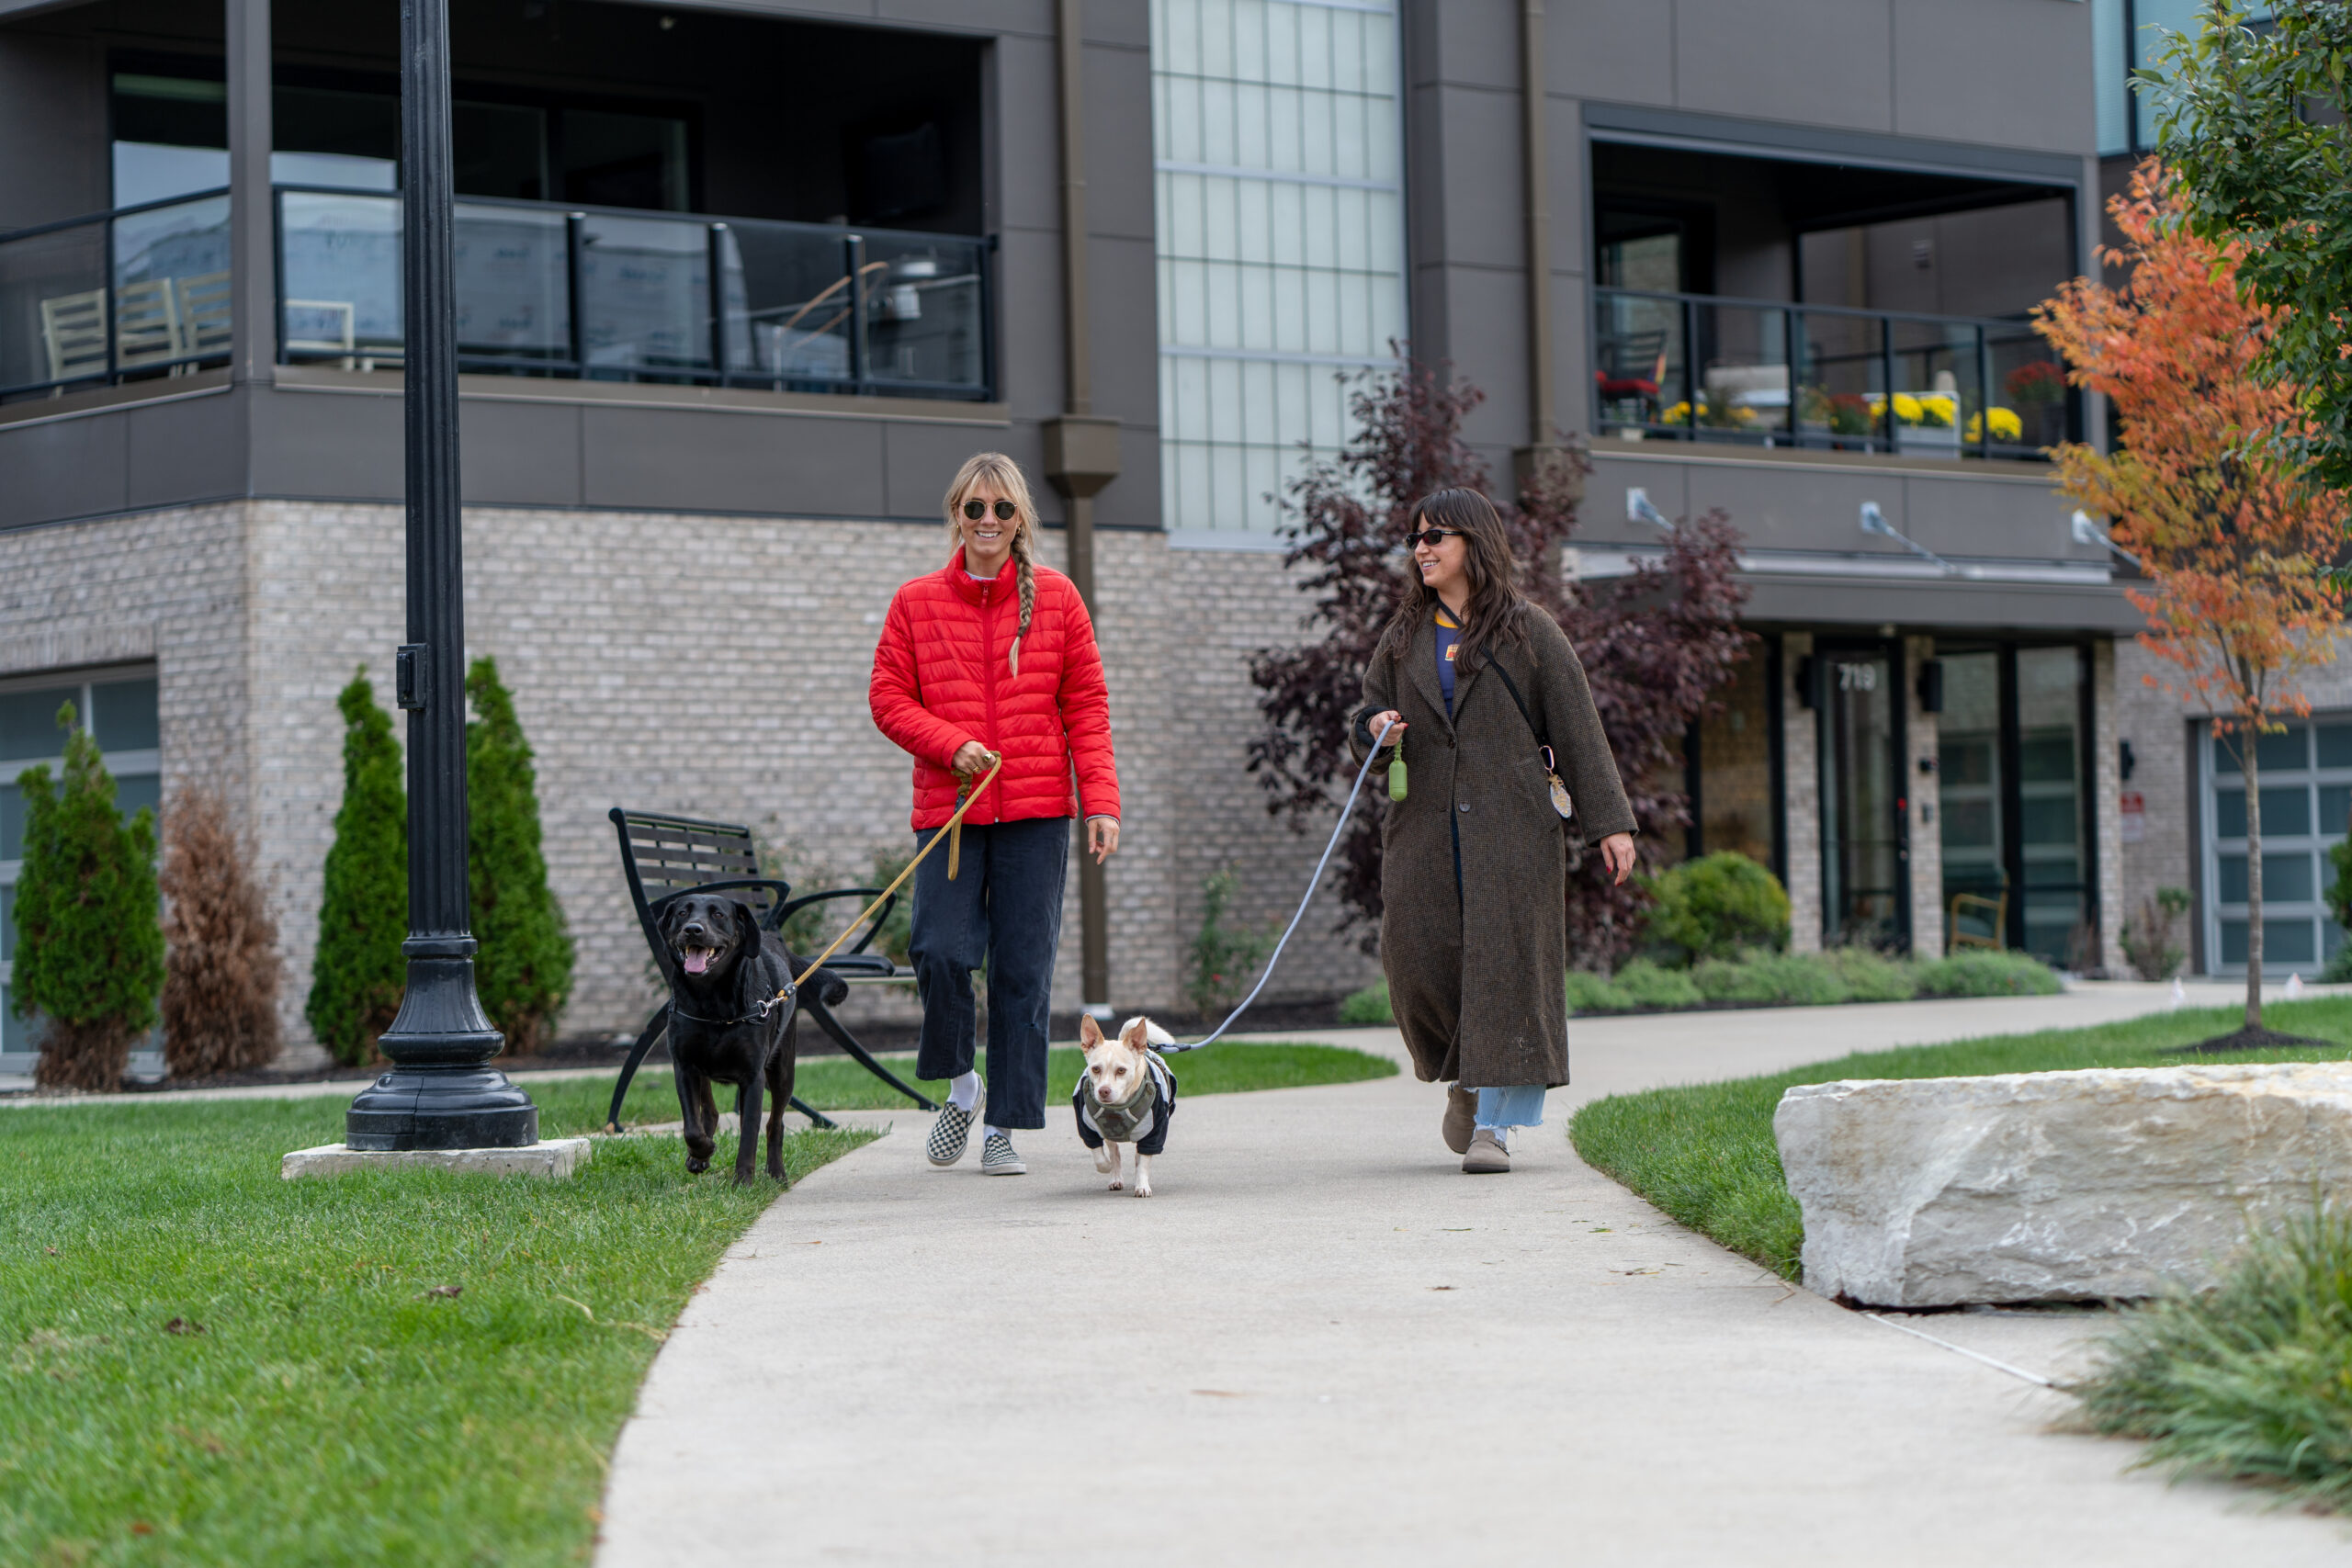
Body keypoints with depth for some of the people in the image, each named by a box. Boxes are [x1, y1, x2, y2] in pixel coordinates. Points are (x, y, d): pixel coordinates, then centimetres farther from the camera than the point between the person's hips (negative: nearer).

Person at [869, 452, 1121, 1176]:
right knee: (941, 952, -14)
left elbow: (1087, 707, 6)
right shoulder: (917, 602, 7)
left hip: (1035, 814, 0)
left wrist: (1101, 802, -3)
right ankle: (960, 1083, 14)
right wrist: (951, 744, -11)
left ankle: (1004, 1128, 9)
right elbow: (888, 698, 6)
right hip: (949, 809, 0)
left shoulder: (1055, 598, 7)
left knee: (1024, 969, 0)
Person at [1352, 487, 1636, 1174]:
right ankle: (1465, 1079, 22)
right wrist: (1376, 731, -6)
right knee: (1420, 957, -6)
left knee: (1505, 961, -7)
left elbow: (1577, 727, 1)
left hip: (1511, 827, -3)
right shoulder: (1405, 635, 14)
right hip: (1425, 827, 3)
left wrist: (1609, 822, -4)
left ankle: (1495, 1123, -3)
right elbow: (1368, 717, 20)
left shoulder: (1528, 630, 2)